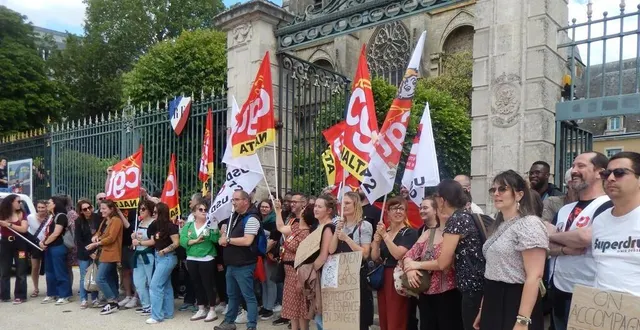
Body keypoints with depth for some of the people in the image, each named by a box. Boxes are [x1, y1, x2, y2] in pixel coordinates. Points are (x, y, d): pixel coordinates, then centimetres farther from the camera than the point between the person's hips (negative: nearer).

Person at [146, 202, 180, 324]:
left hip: (167, 258, -8)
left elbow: (176, 243, -18)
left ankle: (157, 316, -1)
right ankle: (168, 313, 21)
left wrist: (164, 251, -17)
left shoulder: (170, 226, -15)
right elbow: (154, 241, 11)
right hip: (159, 257, 8)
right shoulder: (157, 225, 8)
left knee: (155, 285, -8)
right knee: (166, 285, 13)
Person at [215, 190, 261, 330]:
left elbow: (247, 241, -26)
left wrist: (228, 240, -15)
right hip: (232, 264, 9)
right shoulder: (234, 216, 12)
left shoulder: (251, 218, -17)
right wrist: (223, 238, -2)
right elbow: (226, 232, 23)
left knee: (248, 296, -1)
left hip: (244, 266, -9)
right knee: (232, 295, 20)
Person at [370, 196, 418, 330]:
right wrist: (376, 240, -9)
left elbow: (398, 254, -18)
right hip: (382, 279, 6)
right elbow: (374, 258, 6)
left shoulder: (410, 233, -5)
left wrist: (385, 236, -17)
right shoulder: (383, 231, 12)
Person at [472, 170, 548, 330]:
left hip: (515, 304, -8)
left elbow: (534, 276, -21)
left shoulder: (529, 224, -14)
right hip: (494, 302, 8)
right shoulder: (500, 226, 12)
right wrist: (483, 310, 18)